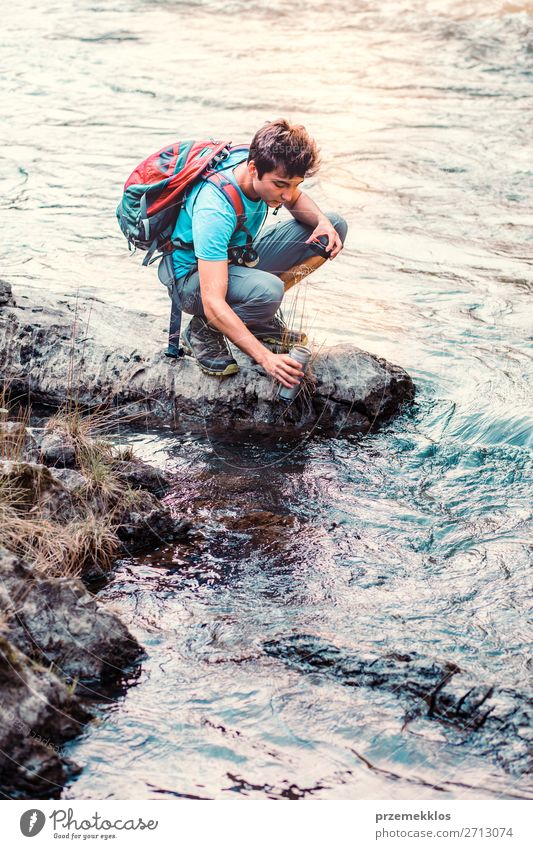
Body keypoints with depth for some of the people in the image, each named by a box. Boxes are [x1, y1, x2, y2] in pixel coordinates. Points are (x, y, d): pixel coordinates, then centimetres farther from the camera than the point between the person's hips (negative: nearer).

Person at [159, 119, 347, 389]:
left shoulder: (270, 169, -15)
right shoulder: (214, 210, -37)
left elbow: (296, 200, 10)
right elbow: (213, 303, -40)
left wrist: (323, 222, -14)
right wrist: (265, 357, -45)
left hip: (239, 259, 8)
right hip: (194, 277, -8)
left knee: (335, 226, -3)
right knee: (267, 290, -40)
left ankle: (261, 318, 0)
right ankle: (202, 331, -9)